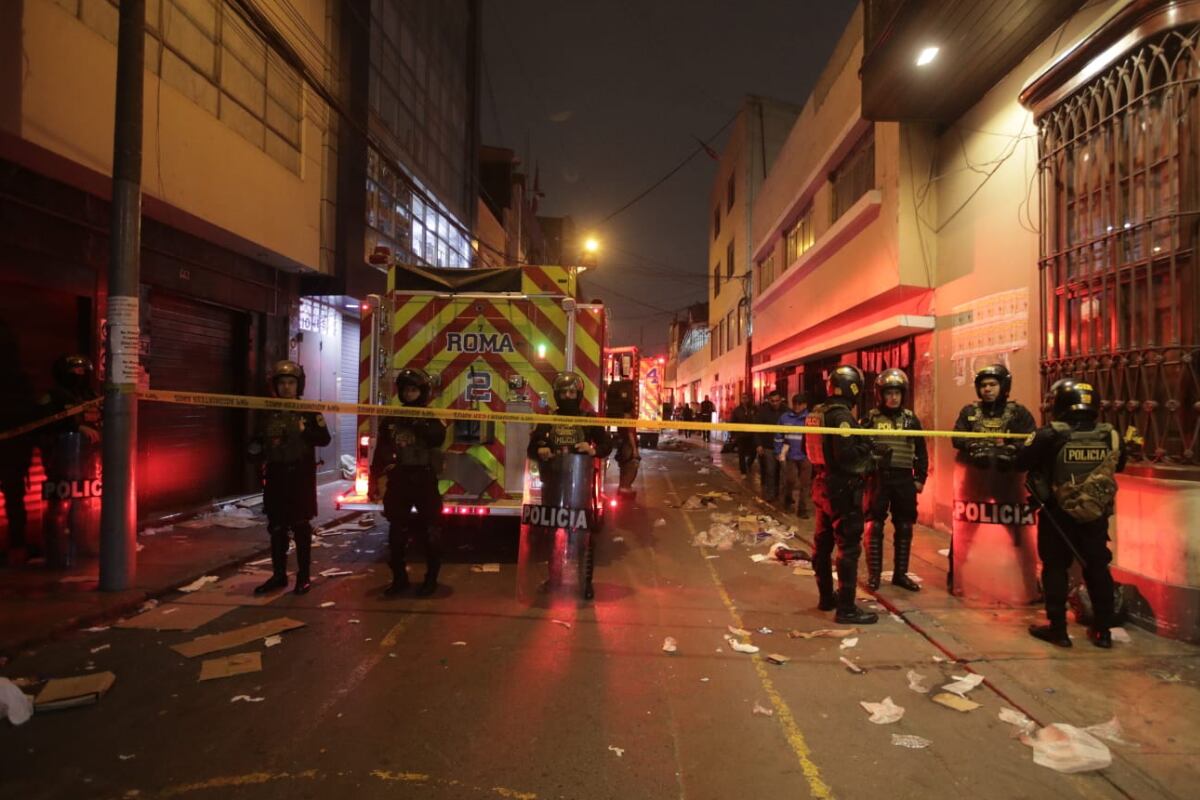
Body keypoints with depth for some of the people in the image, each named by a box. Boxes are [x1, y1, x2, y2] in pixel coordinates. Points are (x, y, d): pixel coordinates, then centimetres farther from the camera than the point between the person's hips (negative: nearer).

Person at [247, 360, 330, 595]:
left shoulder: (309, 411, -2)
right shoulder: (268, 413, 10)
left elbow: (324, 438, -9)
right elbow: (259, 440, 17)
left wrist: (304, 432, -24)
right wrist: (255, 450, -4)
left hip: (301, 476, -4)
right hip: (275, 476, 4)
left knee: (301, 527, 1)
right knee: (276, 528, 10)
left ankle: (304, 576, 11)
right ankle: (278, 575, 21)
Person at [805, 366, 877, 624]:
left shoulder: (815, 414, 9)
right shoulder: (842, 416, -18)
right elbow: (846, 455, -26)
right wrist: (865, 447, -10)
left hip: (822, 486, 9)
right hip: (843, 489, -9)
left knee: (822, 543, 16)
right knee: (848, 547, -4)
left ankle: (826, 596, 29)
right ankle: (846, 608, -2)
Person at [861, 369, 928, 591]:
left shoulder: (911, 419, 8)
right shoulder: (871, 418, -1)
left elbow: (921, 451, 12)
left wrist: (920, 478, 7)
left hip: (904, 479, 3)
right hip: (878, 477, -3)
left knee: (904, 528, 8)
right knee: (875, 526, 1)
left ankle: (900, 573, 20)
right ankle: (874, 573, 11)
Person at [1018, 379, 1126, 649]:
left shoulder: (1050, 435, -15)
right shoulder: (1110, 435, -3)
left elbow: (1021, 462, -10)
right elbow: (1119, 465, 14)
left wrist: (1032, 443, 8)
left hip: (1058, 514, -3)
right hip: (1096, 515, 3)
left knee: (1055, 568, 7)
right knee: (1097, 568, 14)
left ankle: (1057, 629, 10)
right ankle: (1103, 630, 21)